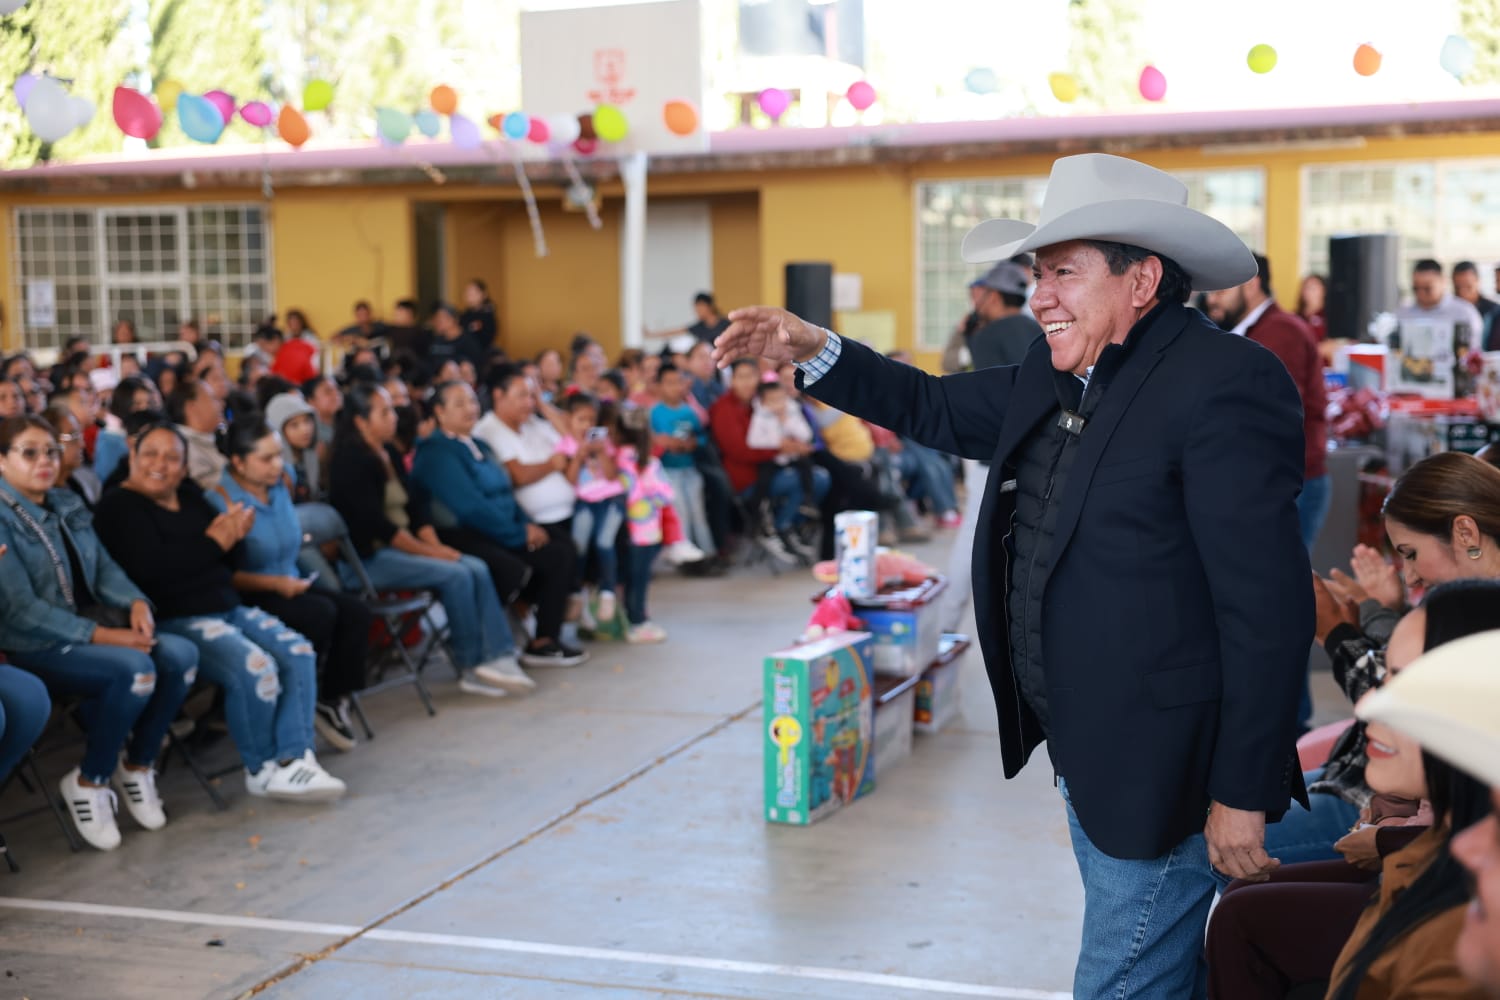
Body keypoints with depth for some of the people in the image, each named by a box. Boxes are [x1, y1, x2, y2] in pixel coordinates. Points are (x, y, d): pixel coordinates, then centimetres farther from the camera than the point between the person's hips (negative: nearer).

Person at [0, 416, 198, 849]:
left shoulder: (68, 506, 13)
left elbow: (104, 568, 16)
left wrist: (136, 603, -8)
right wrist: (104, 636, -22)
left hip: (89, 624, 7)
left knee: (179, 655, -17)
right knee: (134, 668, -31)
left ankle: (137, 765, 1)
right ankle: (89, 782, -11)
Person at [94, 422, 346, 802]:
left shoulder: (190, 495, 16)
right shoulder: (120, 506, -5)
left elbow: (228, 558, 18)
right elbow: (152, 567, -22)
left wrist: (233, 532, -7)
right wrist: (214, 542, -12)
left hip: (229, 608, 8)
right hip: (176, 620, -8)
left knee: (298, 653, -11)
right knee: (255, 668, -27)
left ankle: (294, 758, -16)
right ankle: (262, 769, -9)